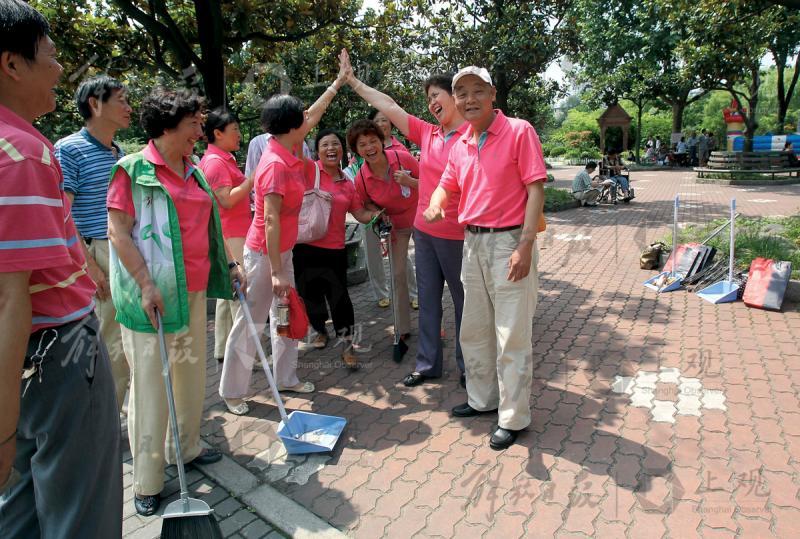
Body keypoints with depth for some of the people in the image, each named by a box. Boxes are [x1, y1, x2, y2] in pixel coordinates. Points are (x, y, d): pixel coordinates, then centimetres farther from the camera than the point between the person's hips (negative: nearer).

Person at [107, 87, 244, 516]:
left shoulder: (193, 172, 13)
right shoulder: (133, 169, -9)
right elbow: (118, 232, -13)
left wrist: (227, 264, 16)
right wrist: (146, 285, -20)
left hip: (194, 290, 7)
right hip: (152, 294, -7)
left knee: (192, 371, 16)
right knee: (151, 383, 0)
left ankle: (186, 447, 36)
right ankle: (146, 481, 14)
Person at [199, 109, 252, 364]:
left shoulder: (225, 159, 17)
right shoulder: (215, 162, -13)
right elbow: (227, 200, -21)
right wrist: (252, 179, -17)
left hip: (234, 234, 10)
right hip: (230, 236, -10)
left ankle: (223, 350, 23)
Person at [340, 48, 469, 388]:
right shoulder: (427, 134, 6)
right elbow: (388, 107, 9)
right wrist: (352, 80, 12)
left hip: (458, 235, -6)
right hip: (424, 231, 6)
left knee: (464, 302, 9)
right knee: (428, 299, 13)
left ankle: (468, 367, 25)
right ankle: (428, 363, 27)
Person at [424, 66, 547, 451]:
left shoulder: (519, 131, -8)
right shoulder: (460, 145, 11)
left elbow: (535, 189, -12)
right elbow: (446, 185, 18)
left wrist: (525, 246, -20)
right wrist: (436, 203, -8)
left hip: (509, 241, -7)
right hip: (472, 242, 7)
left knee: (512, 336, 0)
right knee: (473, 331, 17)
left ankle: (513, 418, 16)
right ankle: (482, 399, 35)